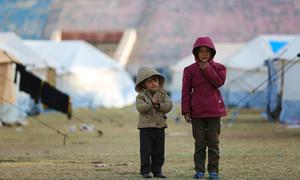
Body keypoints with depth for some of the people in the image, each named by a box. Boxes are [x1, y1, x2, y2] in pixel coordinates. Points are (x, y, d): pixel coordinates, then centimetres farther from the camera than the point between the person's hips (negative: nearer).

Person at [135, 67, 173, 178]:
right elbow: (140, 108, -19)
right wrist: (151, 103, -25)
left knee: (159, 151, 8)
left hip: (160, 126, 4)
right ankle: (145, 171, 2)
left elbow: (169, 105, -5)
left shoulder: (162, 94, 6)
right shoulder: (141, 96, -4)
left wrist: (159, 105, -19)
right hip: (146, 127, -4)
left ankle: (157, 170, 16)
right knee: (146, 150, -2)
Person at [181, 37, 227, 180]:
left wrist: (207, 69, -13)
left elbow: (219, 82, -14)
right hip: (197, 111, 0)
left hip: (214, 109, 0)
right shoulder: (190, 70, 3)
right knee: (199, 142, 3)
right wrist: (186, 111, -4)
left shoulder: (218, 68, 5)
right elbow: (186, 92, 1)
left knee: (213, 141, 2)